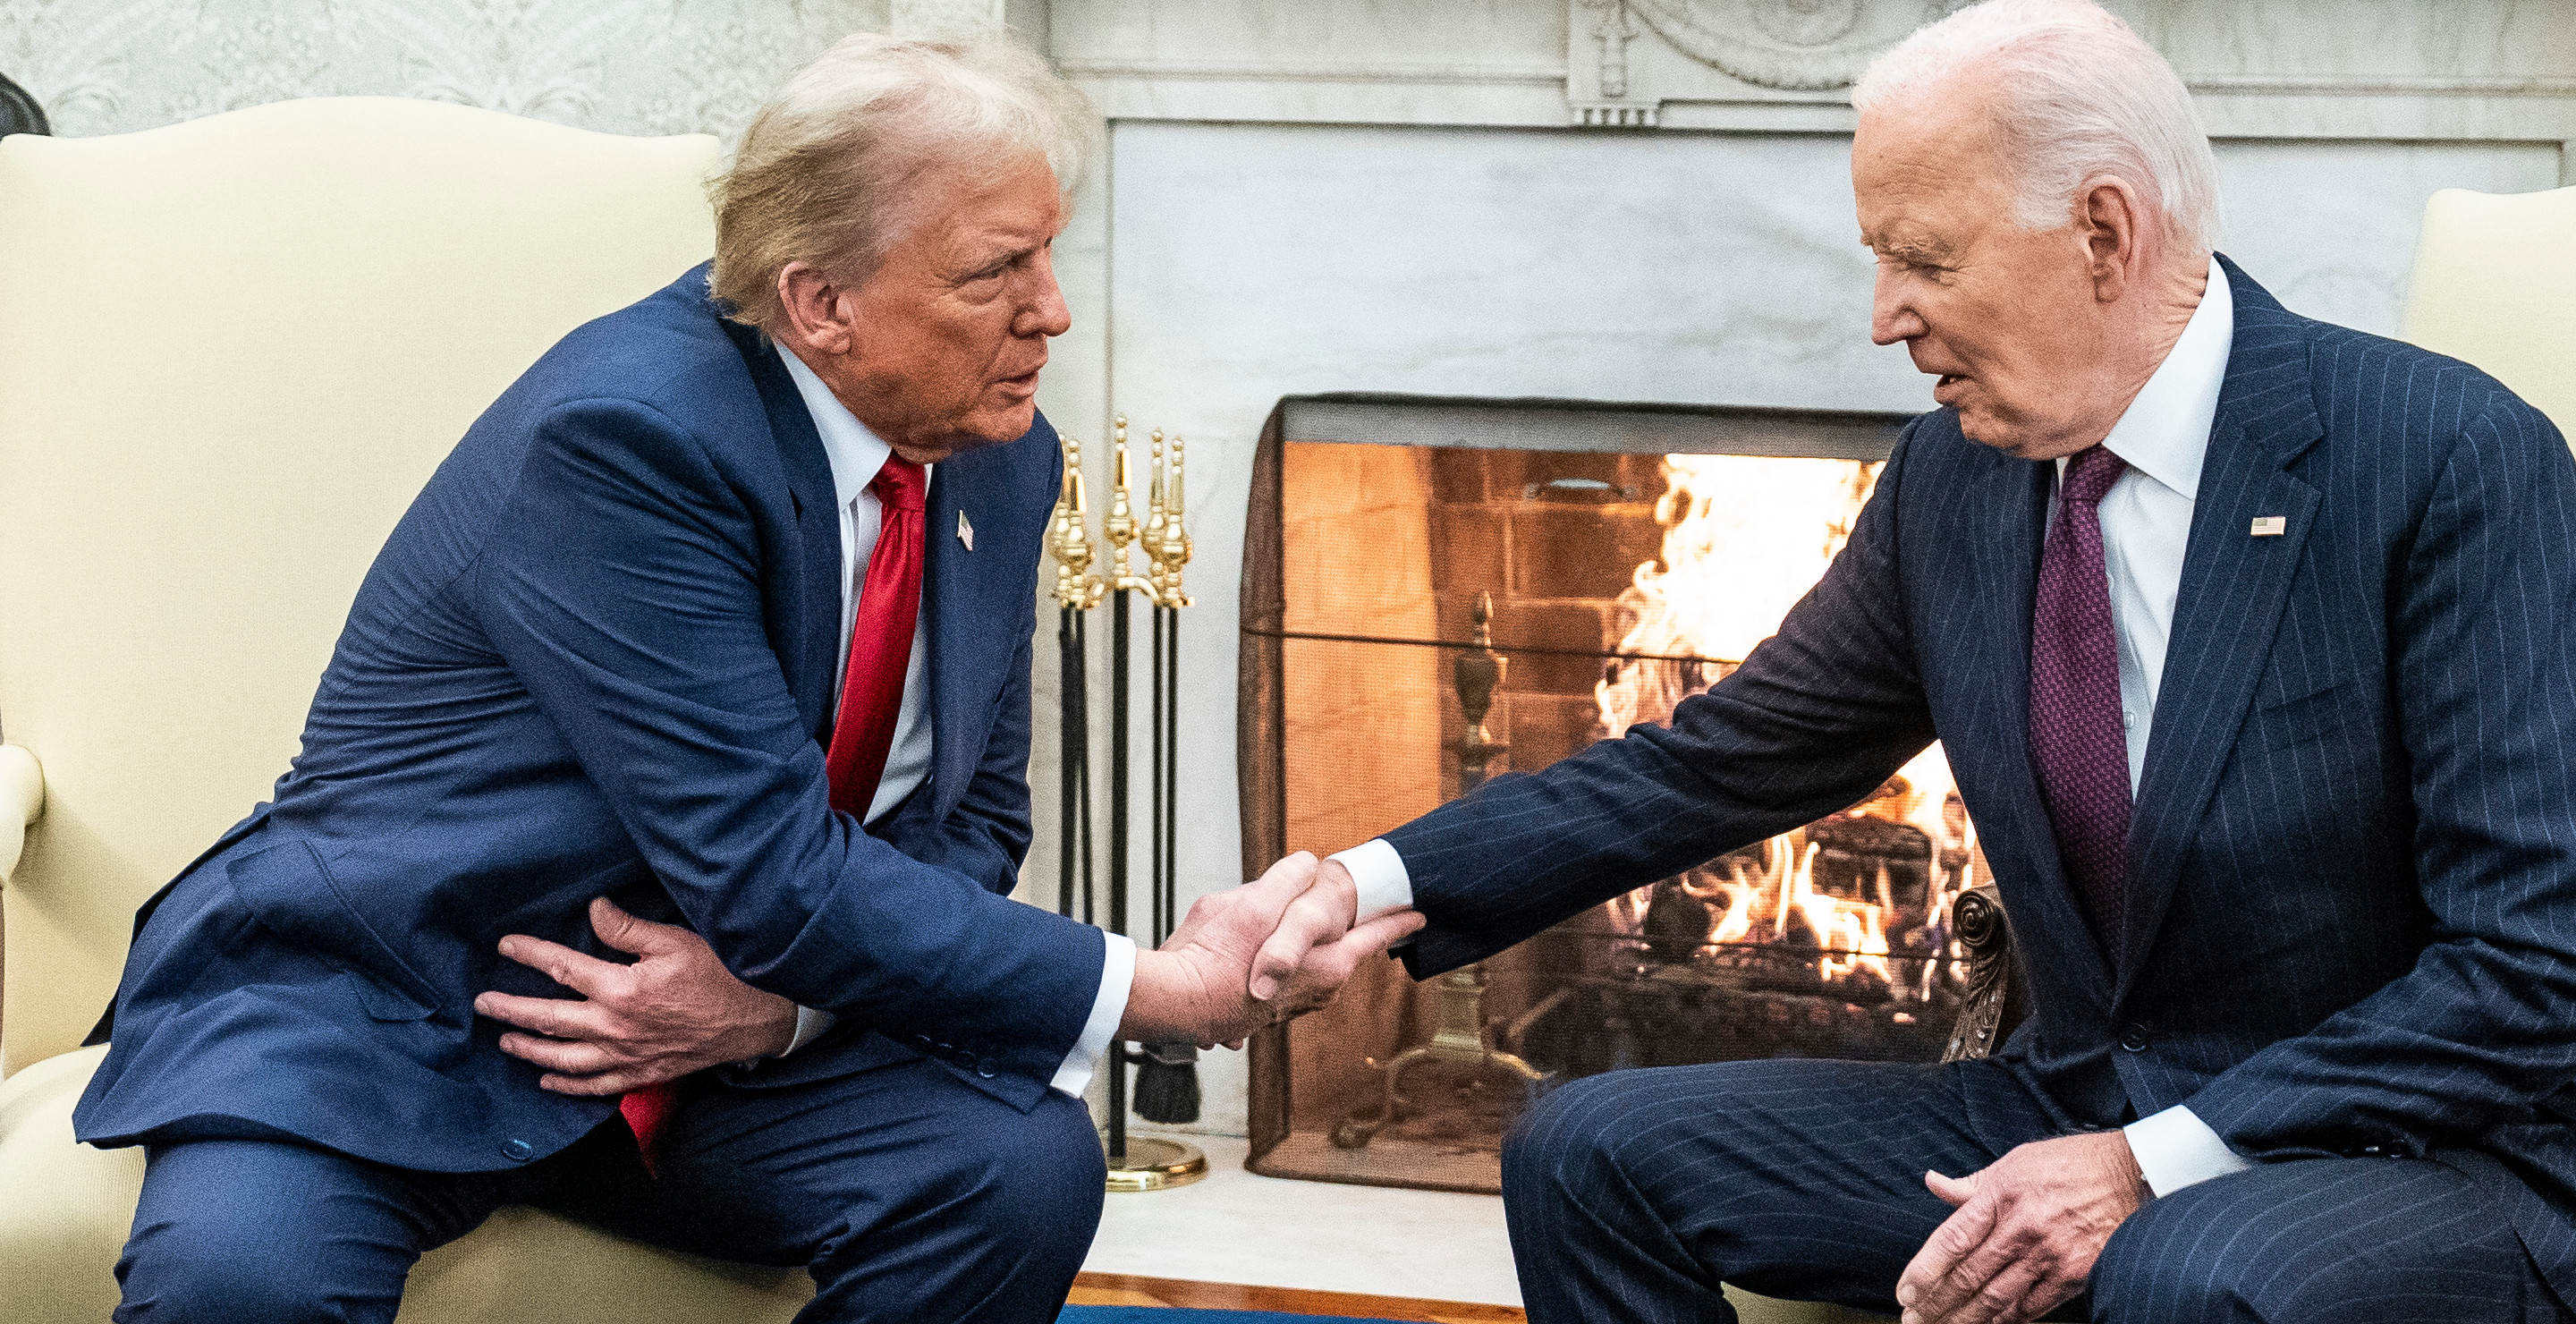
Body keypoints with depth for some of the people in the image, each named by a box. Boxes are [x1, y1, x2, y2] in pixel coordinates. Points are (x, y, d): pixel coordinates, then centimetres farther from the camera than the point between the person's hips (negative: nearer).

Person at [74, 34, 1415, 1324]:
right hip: (385, 1009, -6)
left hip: (735, 1031, 6)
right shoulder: (626, 434, -24)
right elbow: (776, 876, -26)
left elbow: (970, 820, 8)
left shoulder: (998, 462, 1)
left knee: (1023, 1164, -22)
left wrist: (782, 993, -15)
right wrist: (1170, 989, -23)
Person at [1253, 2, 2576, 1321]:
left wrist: (2152, 1167, -23)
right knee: (1589, 1152, -5)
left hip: (2419, 1155, -6)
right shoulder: (1955, 475, 4)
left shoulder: (2457, 458, -16)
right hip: (2070, 1115, 7)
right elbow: (1722, 760, 13)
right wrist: (1386, 882, -1)